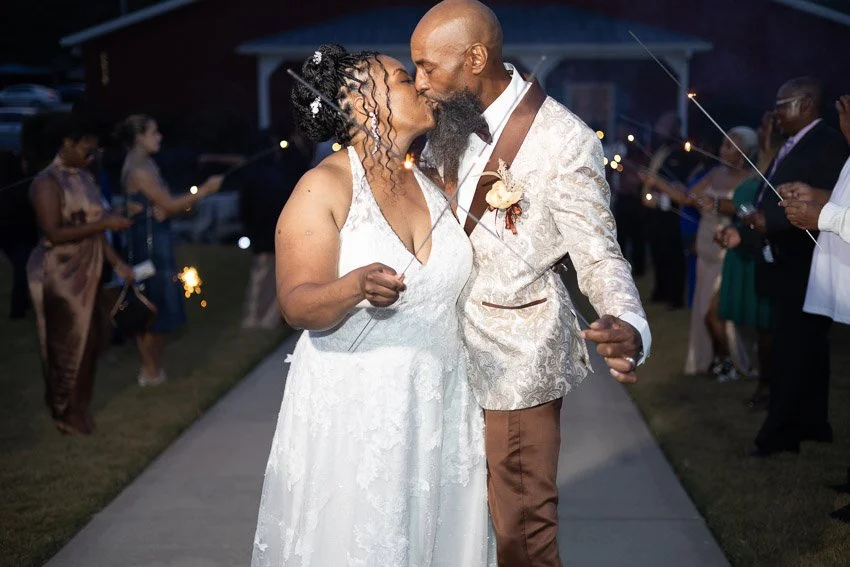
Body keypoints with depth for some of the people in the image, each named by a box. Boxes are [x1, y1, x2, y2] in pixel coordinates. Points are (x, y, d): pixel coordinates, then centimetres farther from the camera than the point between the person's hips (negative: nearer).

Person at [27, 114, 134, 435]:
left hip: (86, 272, 8)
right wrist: (104, 223, -24)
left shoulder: (85, 178, 8)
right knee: (65, 345, 4)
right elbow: (53, 234, -23)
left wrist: (117, 263, 6)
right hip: (58, 276, -8)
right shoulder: (48, 182, -16)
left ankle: (78, 407, 34)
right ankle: (66, 414, 19)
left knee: (89, 339, 16)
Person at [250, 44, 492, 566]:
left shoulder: (432, 186, 8)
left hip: (440, 415, 5)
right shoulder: (324, 186, -9)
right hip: (354, 416, -5)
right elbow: (299, 305, -16)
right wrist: (358, 286, -36)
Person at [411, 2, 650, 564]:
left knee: (523, 520, 2)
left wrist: (629, 328, -35)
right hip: (450, 339, 6)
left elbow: (599, 254, -16)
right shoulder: (452, 118, 2)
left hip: (516, 353, -6)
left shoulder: (566, 142, -19)